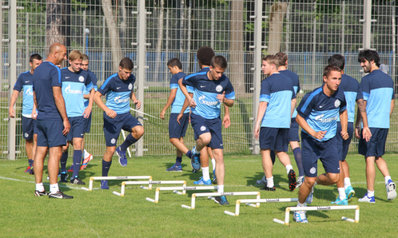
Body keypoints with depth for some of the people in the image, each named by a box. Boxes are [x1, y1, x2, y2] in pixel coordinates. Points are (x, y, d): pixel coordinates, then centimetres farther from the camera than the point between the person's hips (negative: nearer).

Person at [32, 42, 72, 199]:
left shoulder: (37, 70, 15)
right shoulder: (54, 70, -12)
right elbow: (57, 96, -16)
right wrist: (65, 119, -14)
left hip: (41, 116, 9)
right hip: (53, 117, -9)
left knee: (40, 151, 9)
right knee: (55, 152, -10)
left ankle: (39, 188, 11)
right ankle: (54, 190, -13)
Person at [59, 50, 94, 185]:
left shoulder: (84, 75, 8)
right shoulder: (61, 73, -1)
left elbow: (92, 90, 25)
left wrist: (89, 107, 13)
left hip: (80, 115, 2)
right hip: (64, 115, -2)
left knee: (78, 143, -6)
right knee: (64, 145, 0)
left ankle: (75, 176, -3)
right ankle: (63, 172, 23)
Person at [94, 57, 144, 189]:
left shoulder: (131, 79, 2)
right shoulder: (111, 80, -15)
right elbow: (96, 96, -13)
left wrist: (135, 100, 2)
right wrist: (107, 110, -27)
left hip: (125, 115, 5)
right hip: (112, 117, -4)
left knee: (139, 130, -25)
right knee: (110, 149, -7)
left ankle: (122, 149, 3)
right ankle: (104, 179, 11)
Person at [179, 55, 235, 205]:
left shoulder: (225, 82, -6)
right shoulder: (198, 78, -10)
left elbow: (231, 102, 8)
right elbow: (181, 82, 10)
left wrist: (224, 100, -16)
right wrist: (189, 98, -4)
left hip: (214, 119, 2)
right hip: (198, 115, -2)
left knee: (219, 155, -4)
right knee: (206, 138, -35)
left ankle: (220, 193, 2)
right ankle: (196, 153, 4)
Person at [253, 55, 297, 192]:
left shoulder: (267, 82, -9)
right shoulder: (288, 81, 12)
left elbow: (263, 104, -15)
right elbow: (293, 101, 21)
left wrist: (257, 123, -13)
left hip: (269, 122, -6)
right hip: (284, 122, 6)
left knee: (265, 151, 4)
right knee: (281, 151, 15)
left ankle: (270, 183, 2)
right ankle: (289, 169, -14)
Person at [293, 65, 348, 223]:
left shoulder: (340, 94, -4)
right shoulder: (313, 97, -20)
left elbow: (343, 111, 18)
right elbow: (299, 117, -10)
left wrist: (344, 129, 3)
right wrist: (313, 133, -23)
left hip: (330, 140, 5)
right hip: (310, 141, -4)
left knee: (333, 177, -6)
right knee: (309, 180, -6)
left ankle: (313, 183, 27)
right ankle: (299, 210, 19)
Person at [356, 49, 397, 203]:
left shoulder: (367, 80, -10)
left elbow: (363, 104, -11)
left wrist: (357, 125, -5)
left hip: (370, 125, -7)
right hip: (384, 125, 7)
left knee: (370, 158, -2)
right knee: (378, 156, 19)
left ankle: (370, 194, 0)